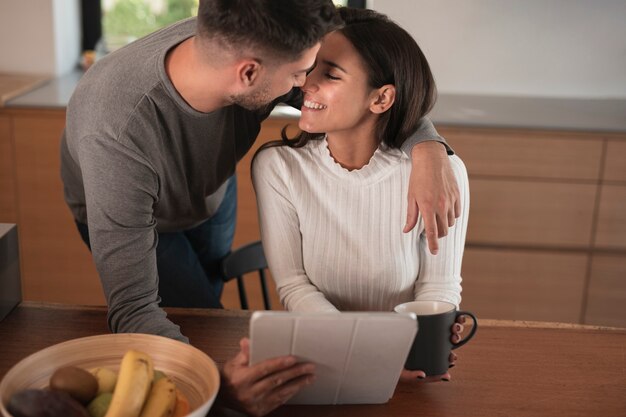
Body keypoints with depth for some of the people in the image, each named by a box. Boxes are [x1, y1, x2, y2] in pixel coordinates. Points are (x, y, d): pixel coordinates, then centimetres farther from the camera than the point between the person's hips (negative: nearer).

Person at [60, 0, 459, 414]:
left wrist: (429, 147, -40)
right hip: (126, 211, -4)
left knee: (210, 292, 24)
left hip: (211, 191, 5)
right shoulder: (119, 133, -48)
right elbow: (132, 309, -46)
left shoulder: (236, 46, -35)